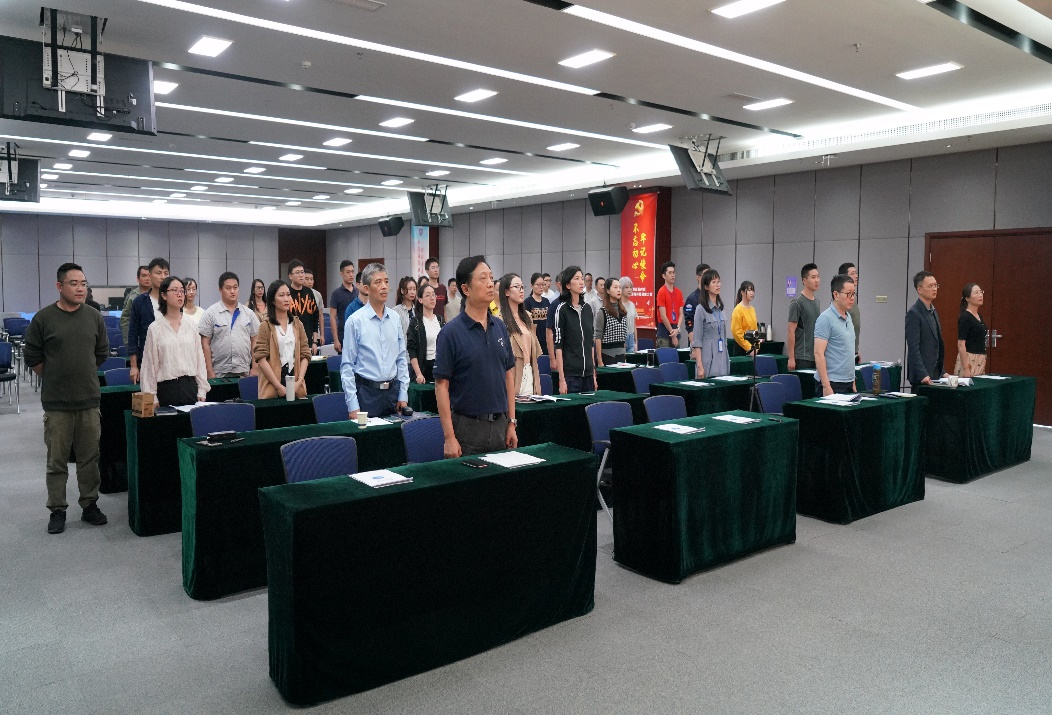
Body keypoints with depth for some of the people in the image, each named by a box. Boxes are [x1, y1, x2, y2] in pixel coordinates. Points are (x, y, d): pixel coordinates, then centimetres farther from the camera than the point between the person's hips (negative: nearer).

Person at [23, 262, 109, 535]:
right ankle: (57, 510, 16)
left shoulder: (94, 317, 4)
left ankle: (89, 505, 21)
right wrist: (56, 378, 7)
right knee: (57, 461, 5)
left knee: (90, 458, 9)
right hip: (56, 403, -2)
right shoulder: (44, 318, -5)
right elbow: (32, 357, 2)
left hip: (89, 400, 3)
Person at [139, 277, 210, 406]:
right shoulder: (155, 328, 0)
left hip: (190, 386, 2)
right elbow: (150, 363, 1)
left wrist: (202, 391, 5)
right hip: (167, 388, -2)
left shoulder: (192, 326, 8)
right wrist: (151, 397, -2)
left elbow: (200, 358, 10)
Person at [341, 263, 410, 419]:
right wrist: (352, 405, -10)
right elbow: (347, 366, -7)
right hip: (367, 392, -4)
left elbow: (402, 358, 11)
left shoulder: (395, 318, 6)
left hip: (392, 391, 4)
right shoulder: (356, 321, -7)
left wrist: (403, 395, 6)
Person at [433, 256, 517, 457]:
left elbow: (508, 375, 12)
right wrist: (449, 437, -14)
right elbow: (441, 385, -11)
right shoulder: (451, 332, -9)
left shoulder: (500, 328, 7)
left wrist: (512, 422, 8)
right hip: (467, 427, -5)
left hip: (500, 424, 5)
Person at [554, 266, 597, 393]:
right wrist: (561, 378, -14)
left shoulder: (587, 308, 10)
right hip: (570, 373, -6)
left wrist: (594, 373, 13)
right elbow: (558, 345, -9)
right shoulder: (562, 309, -7)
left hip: (588, 373, 6)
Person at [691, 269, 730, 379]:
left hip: (722, 361, 6)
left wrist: (727, 359, 15)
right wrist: (700, 366, -17)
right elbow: (697, 341, -11)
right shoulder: (701, 309, -9)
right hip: (708, 361, -6)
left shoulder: (720, 308, 11)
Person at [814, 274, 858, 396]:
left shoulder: (848, 317, 14)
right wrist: (826, 386, -23)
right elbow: (818, 353, -18)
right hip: (832, 384, -8)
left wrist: (853, 381, 18)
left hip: (848, 383, 8)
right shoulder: (826, 318, -13)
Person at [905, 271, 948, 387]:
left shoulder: (933, 312, 15)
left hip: (935, 374, 8)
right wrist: (923, 375, -23)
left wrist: (942, 372, 15)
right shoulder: (913, 313, -12)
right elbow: (913, 348, -18)